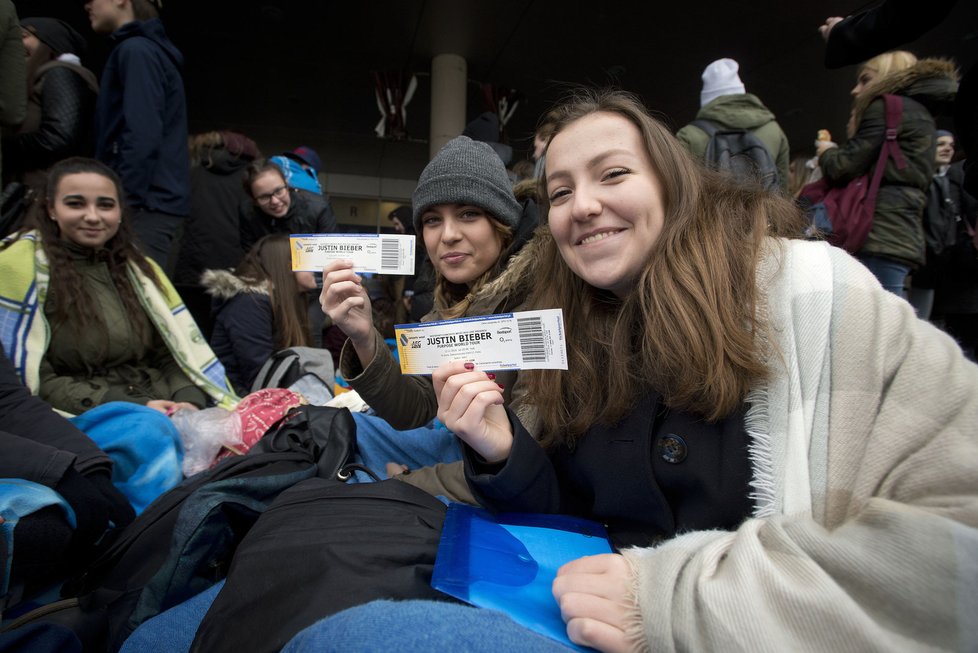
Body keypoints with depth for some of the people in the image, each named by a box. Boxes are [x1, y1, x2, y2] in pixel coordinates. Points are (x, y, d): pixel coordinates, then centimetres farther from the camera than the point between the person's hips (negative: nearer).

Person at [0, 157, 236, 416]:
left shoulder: (138, 268, 15)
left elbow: (178, 350, 10)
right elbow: (35, 379, -6)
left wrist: (188, 400, -11)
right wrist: (133, 407, -16)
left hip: (165, 413, 4)